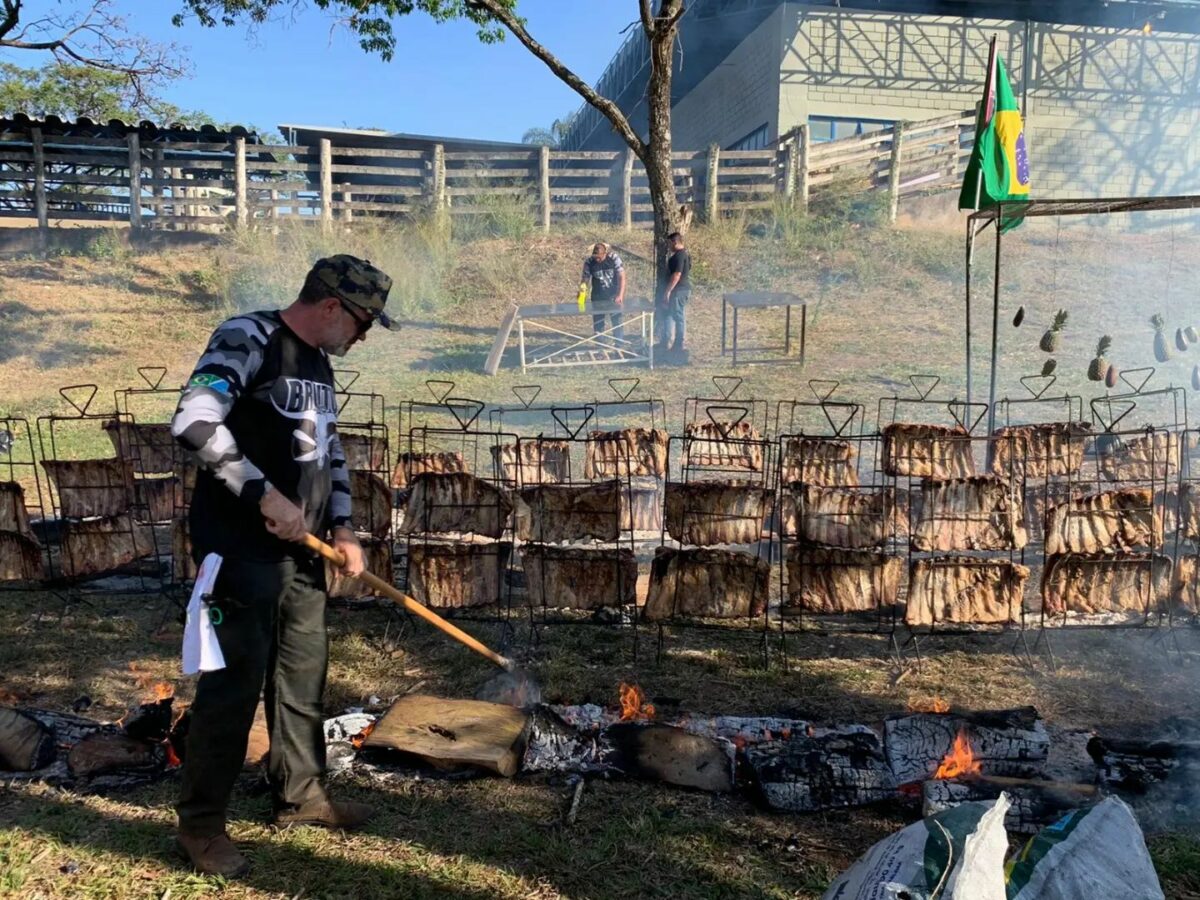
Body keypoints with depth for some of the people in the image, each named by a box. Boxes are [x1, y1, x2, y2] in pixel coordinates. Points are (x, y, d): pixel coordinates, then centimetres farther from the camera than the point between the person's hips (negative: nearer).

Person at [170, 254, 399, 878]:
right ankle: (200, 823, 16)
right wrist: (266, 496, -24)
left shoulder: (317, 363, 14)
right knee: (235, 681, -2)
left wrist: (342, 527, 11)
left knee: (304, 674, 15)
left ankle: (300, 795, 32)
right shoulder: (248, 339, -13)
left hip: (302, 549, 9)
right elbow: (193, 422, -26)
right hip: (242, 550, -8)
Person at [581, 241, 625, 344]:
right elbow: (585, 279, -5)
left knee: (618, 320, -2)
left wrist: (620, 295, -25)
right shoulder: (589, 262, -10)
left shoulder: (614, 258, -14)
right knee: (597, 322, 7)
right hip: (598, 298, 2)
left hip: (613, 296, -2)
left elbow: (621, 277, -15)